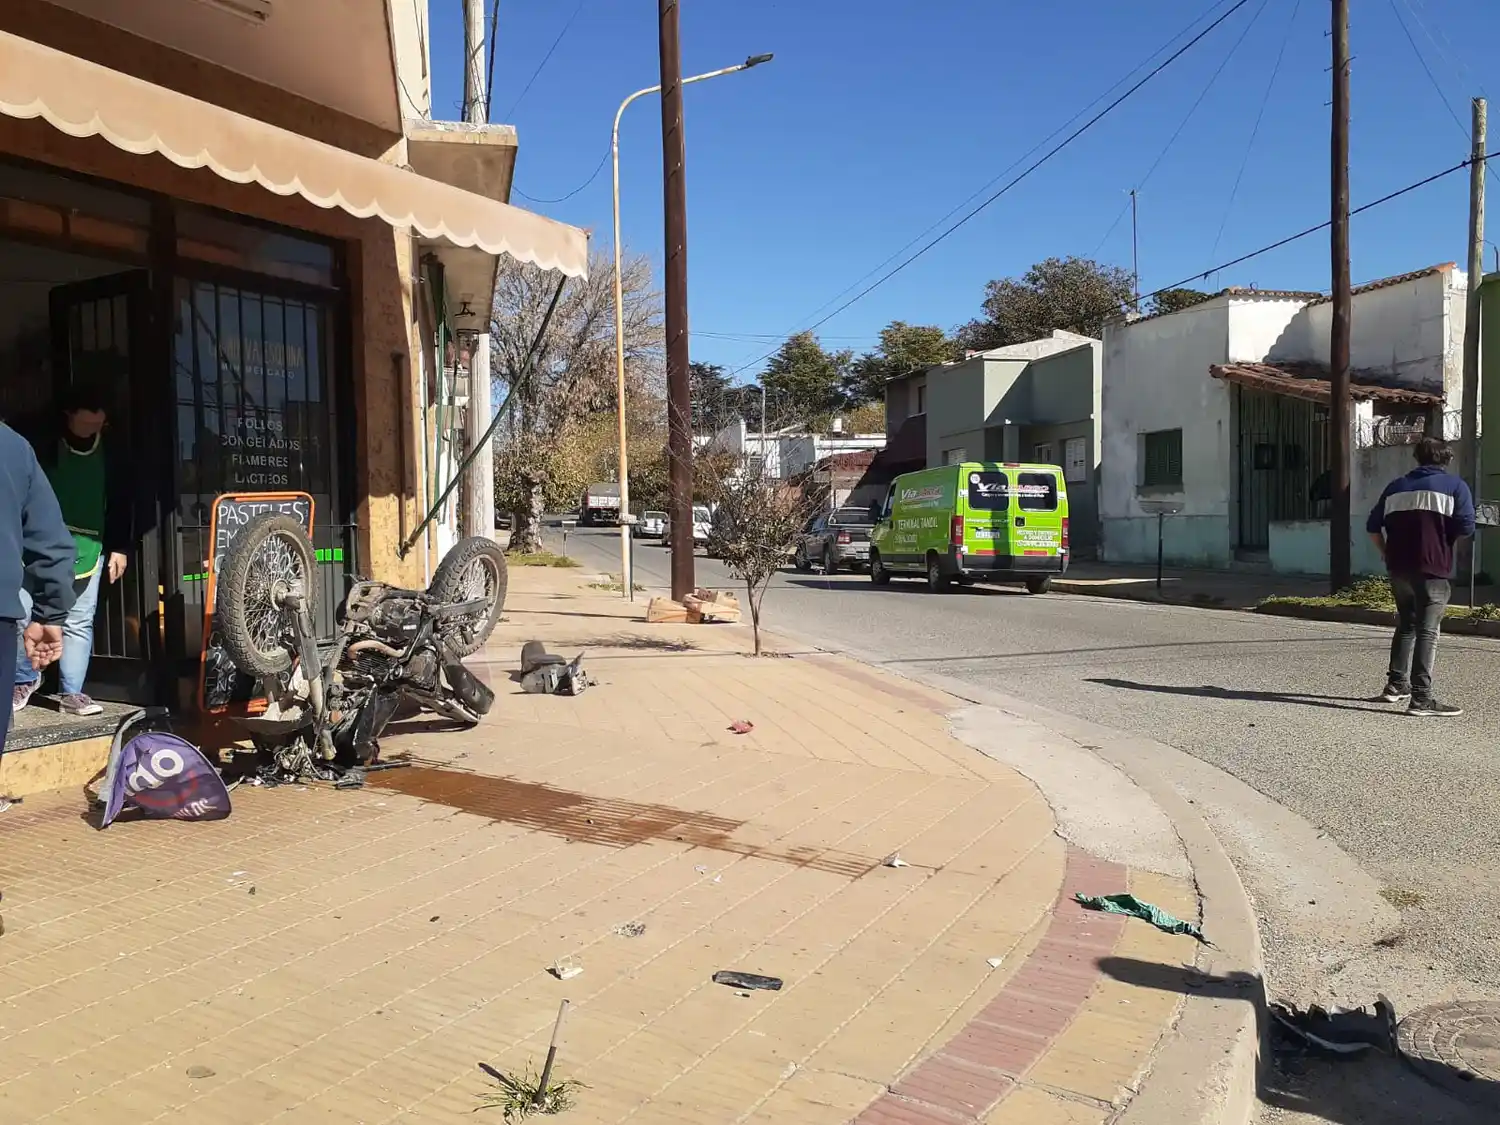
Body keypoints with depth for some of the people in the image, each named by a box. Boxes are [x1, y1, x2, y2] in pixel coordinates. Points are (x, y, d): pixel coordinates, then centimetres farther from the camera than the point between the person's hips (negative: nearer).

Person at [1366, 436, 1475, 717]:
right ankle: (1421, 698, -9)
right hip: (1432, 569, -5)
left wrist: (1386, 553, 23)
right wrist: (1448, 538, 10)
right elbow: (1466, 527, -10)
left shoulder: (1396, 486, 14)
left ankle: (1396, 685, 23)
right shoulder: (1455, 486, 1)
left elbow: (1373, 525, 13)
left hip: (1398, 567, 5)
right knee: (1427, 631, -6)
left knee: (1406, 625, 20)